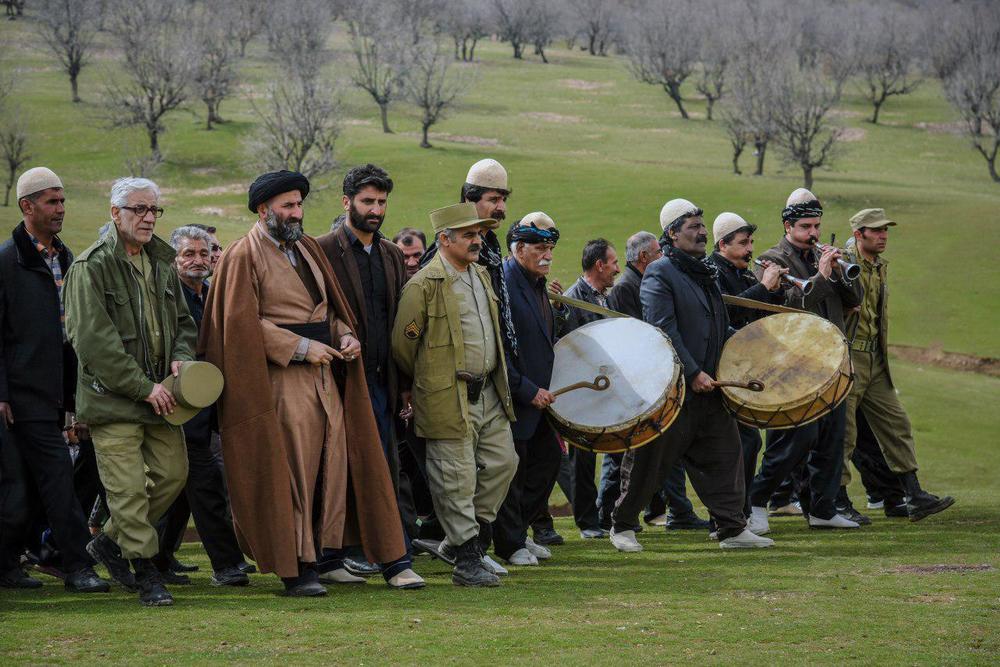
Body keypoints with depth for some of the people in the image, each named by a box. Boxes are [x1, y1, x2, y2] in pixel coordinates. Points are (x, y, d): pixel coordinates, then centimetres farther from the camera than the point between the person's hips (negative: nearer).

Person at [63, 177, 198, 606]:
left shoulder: (162, 263, 13)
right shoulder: (90, 268, -11)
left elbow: (183, 321, 22)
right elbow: (93, 340, -16)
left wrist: (181, 357, -1)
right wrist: (144, 388, -17)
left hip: (159, 393, 7)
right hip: (113, 396, -7)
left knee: (173, 473, 7)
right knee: (128, 485, -8)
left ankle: (111, 541, 24)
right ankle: (145, 571, 2)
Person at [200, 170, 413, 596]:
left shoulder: (308, 249, 17)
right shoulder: (244, 256, -6)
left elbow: (331, 303, 23)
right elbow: (242, 322, -13)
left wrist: (345, 334, 2)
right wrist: (300, 347, -16)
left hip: (325, 376, 7)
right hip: (281, 382, -7)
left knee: (331, 466, 4)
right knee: (290, 474, -6)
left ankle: (320, 556, 12)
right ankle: (294, 569, -2)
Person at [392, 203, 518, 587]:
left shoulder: (482, 276, 13)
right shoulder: (424, 286, -13)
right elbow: (402, 344, -9)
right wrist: (426, 381, 4)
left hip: (489, 393, 8)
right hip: (449, 400, -8)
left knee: (503, 462, 10)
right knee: (457, 480, -3)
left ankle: (459, 538, 24)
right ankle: (466, 561, 3)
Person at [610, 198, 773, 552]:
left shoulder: (705, 273, 17)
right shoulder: (659, 274, -10)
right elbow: (663, 330, -19)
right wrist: (693, 373, -20)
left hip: (709, 387, 8)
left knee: (725, 455, 2)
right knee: (648, 462, 2)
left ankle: (732, 529, 5)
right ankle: (622, 526, 17)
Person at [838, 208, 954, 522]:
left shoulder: (881, 267, 14)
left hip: (876, 362, 8)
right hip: (847, 358, -8)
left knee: (897, 425, 5)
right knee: (843, 431, -3)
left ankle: (914, 497, 6)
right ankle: (838, 502, 5)